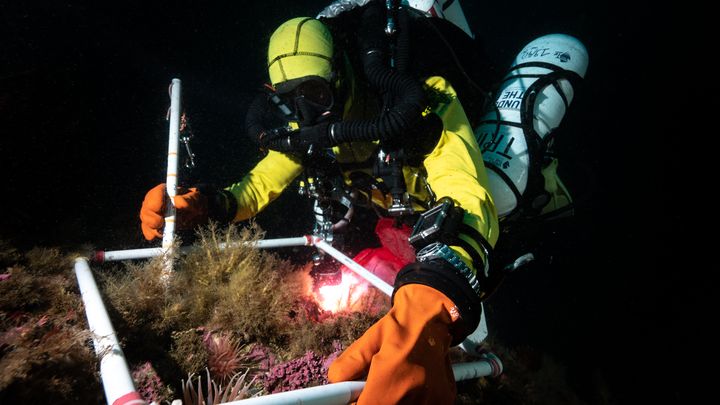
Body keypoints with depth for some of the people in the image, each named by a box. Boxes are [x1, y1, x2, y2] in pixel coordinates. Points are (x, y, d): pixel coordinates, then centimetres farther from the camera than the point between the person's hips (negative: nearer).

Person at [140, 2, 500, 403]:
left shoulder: (424, 104, -36)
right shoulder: (309, 129, -14)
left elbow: (471, 201, -49)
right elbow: (260, 185, -4)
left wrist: (435, 293, -70)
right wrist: (204, 203, -28)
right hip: (396, 219, 5)